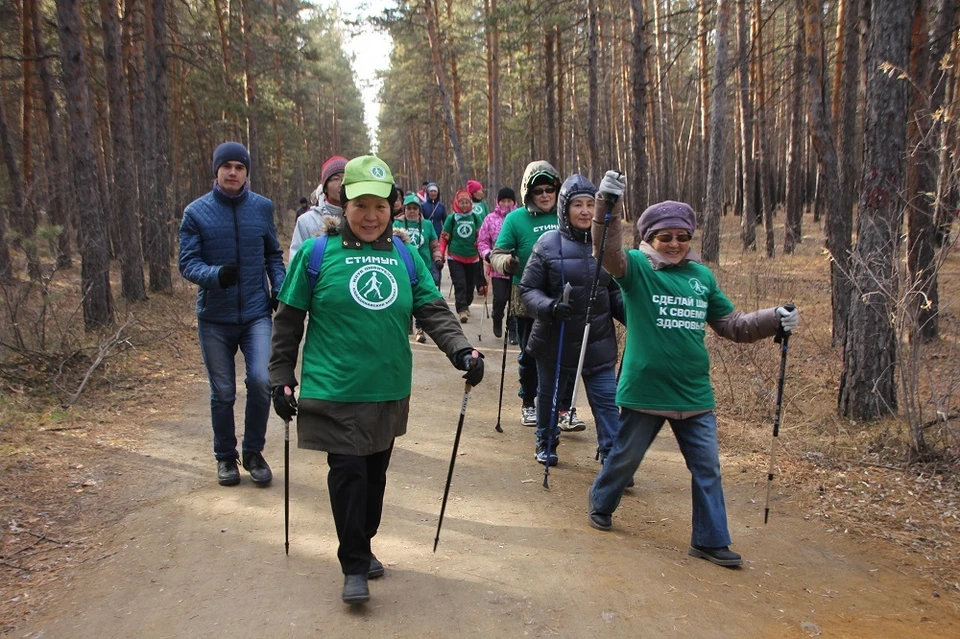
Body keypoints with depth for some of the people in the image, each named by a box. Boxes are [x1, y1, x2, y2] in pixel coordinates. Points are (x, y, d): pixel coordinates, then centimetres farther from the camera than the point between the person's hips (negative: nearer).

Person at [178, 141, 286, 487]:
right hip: (214, 317, 0)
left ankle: (253, 451, 9)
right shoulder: (196, 212, -4)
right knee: (222, 392, 9)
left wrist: (281, 289, -4)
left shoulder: (262, 207, 2)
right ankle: (225, 456, 30)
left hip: (257, 312, 0)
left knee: (261, 380, -14)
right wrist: (216, 275, -27)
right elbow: (187, 262, -6)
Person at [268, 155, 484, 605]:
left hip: (389, 393, 4)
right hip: (335, 393, -4)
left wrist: (461, 350, -14)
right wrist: (281, 378, 0)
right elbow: (288, 320, 1)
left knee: (375, 473, 16)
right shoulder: (316, 254, -3)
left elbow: (434, 311, 3)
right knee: (348, 473, -6)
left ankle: (363, 547, 37)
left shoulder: (405, 257, 6)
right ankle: (354, 566, 11)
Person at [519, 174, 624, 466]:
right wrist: (549, 307, -25)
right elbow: (528, 289, -6)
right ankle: (546, 442, 42)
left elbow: (614, 292, 10)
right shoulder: (548, 243, -8)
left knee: (607, 400, -2)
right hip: (555, 340, -1)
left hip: (598, 341, 1)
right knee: (549, 395, 19)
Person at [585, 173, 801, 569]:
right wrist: (606, 207, -43)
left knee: (707, 467, 7)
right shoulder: (636, 268, -5)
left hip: (695, 394, 4)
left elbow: (732, 325, 15)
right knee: (625, 457, 13)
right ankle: (601, 503, 40)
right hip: (643, 392, -4)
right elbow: (608, 252, -27)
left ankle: (710, 541, 21)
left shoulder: (702, 276, 9)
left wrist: (774, 320, 1)